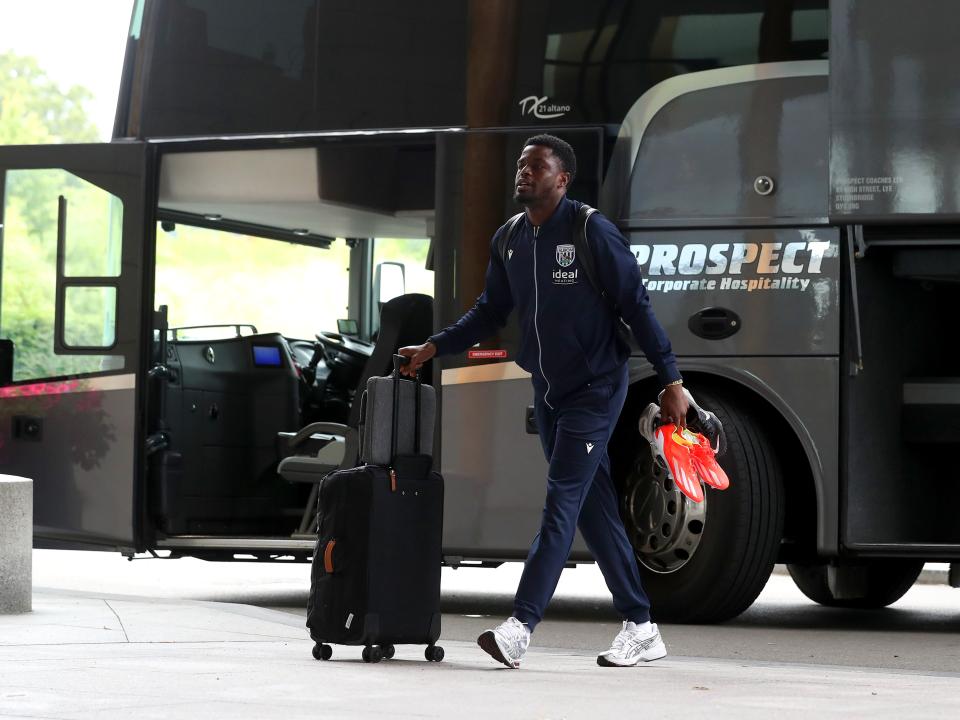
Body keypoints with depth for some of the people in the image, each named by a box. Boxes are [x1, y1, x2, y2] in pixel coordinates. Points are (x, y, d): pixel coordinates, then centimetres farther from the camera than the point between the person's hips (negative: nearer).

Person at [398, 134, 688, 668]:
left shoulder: (591, 231, -13)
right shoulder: (509, 240, 6)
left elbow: (637, 306, -12)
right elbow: (491, 313, 18)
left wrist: (671, 380, -14)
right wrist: (434, 348, 8)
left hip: (595, 389, -7)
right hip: (548, 392, 7)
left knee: (561, 504, -13)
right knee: (595, 510, 8)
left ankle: (521, 627, -20)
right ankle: (641, 628, 13)